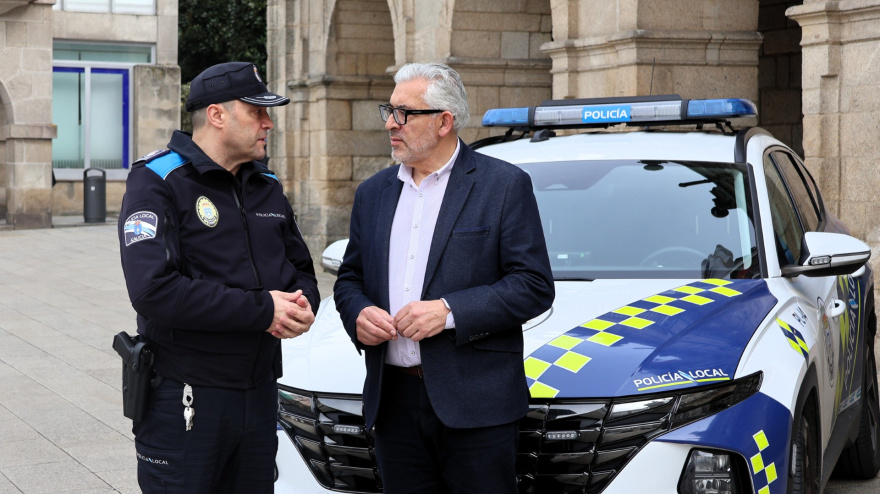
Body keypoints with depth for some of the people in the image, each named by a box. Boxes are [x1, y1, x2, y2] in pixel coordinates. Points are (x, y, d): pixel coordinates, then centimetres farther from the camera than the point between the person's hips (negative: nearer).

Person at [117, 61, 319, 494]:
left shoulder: (267, 187, 13)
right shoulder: (159, 182, -11)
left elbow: (301, 269, 20)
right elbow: (153, 290, -24)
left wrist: (302, 304, -7)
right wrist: (263, 309, -21)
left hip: (260, 392, 7)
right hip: (185, 399, -6)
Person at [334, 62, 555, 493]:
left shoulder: (504, 185, -2)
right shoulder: (373, 192, 14)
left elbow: (535, 286, -8)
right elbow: (349, 279, 20)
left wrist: (450, 312, -17)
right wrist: (357, 314, -4)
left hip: (475, 404, -5)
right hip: (394, 401, 5)